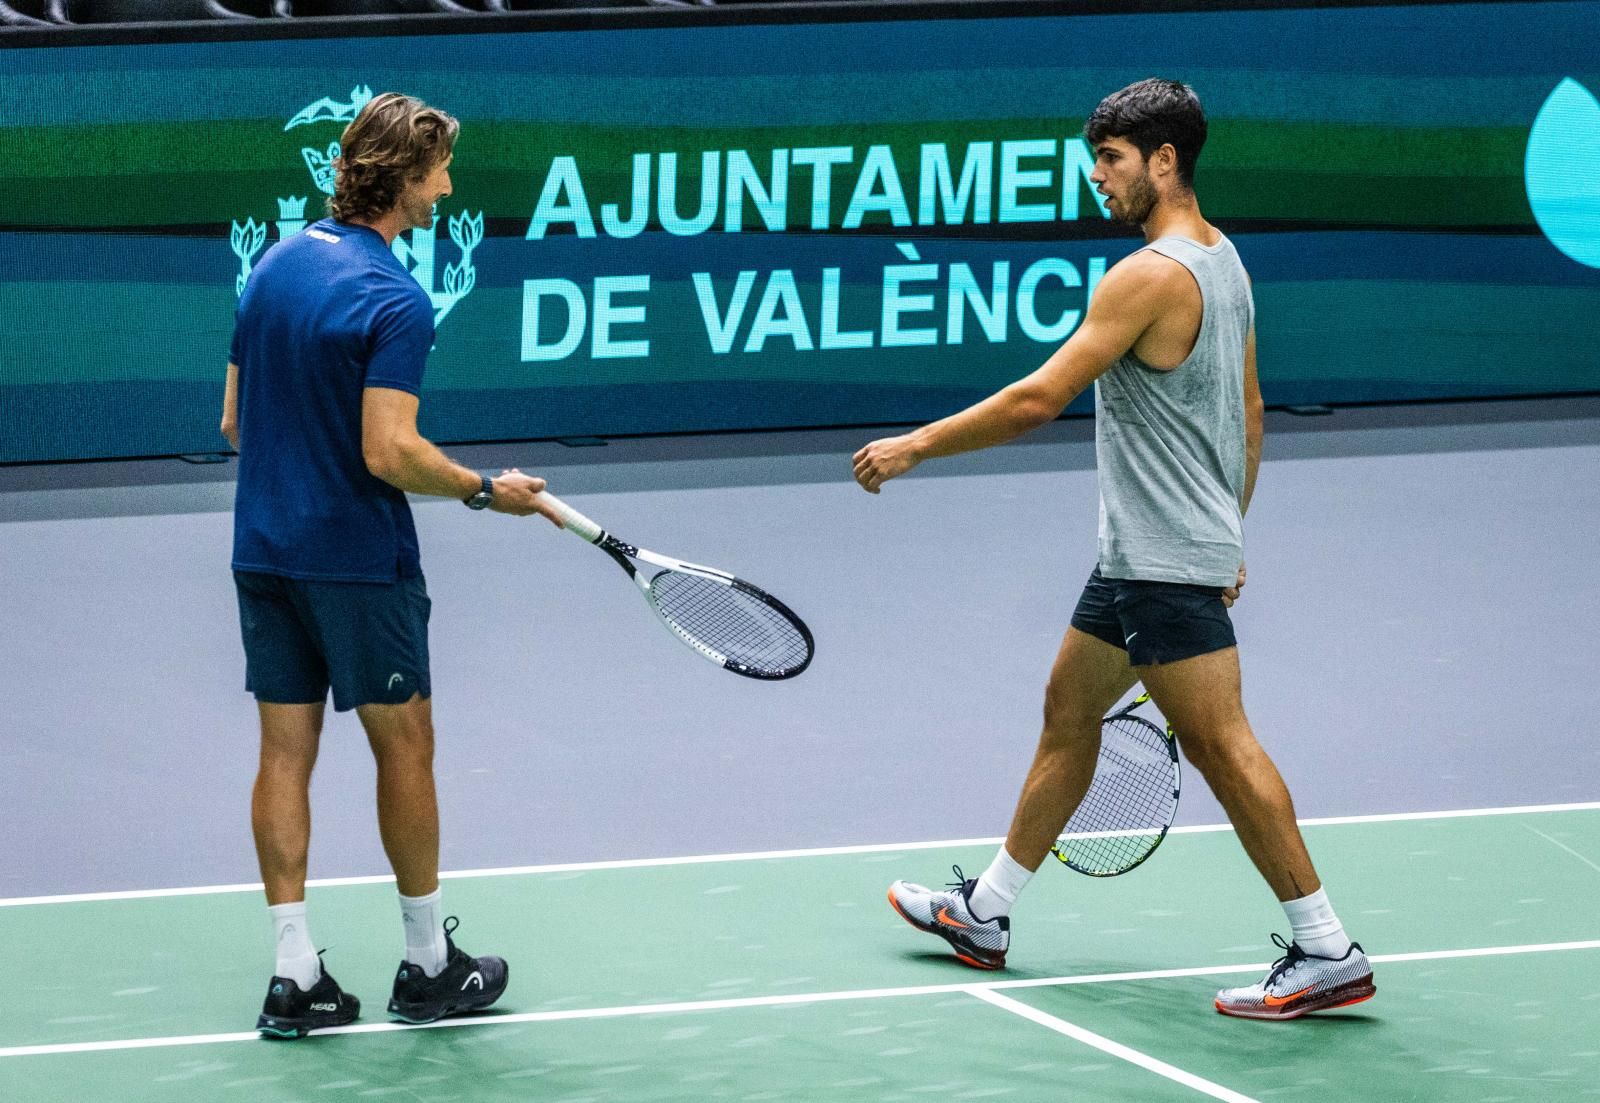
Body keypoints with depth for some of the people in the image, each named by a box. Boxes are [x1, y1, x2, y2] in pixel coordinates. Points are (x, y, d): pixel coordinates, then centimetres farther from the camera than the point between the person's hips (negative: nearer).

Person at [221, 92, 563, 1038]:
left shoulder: (275, 265, 7)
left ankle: (294, 976, 5)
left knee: (286, 752, 6)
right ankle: (429, 965, 16)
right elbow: (391, 453, -23)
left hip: (265, 550, 7)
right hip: (360, 559, -7)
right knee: (404, 745, 6)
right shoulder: (392, 300, -17)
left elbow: (235, 422, 12)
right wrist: (485, 490, -9)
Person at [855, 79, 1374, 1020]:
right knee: (1069, 712, 17)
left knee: (1220, 743, -9)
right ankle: (985, 915, 28)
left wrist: (917, 445, -11)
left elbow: (1039, 399, -20)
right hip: (1138, 556, 10)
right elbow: (1250, 410, 17)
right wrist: (1229, 534, 25)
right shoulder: (1223, 261, 10)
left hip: (1168, 568, -10)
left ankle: (1327, 954, -8)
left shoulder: (1151, 277, -20)